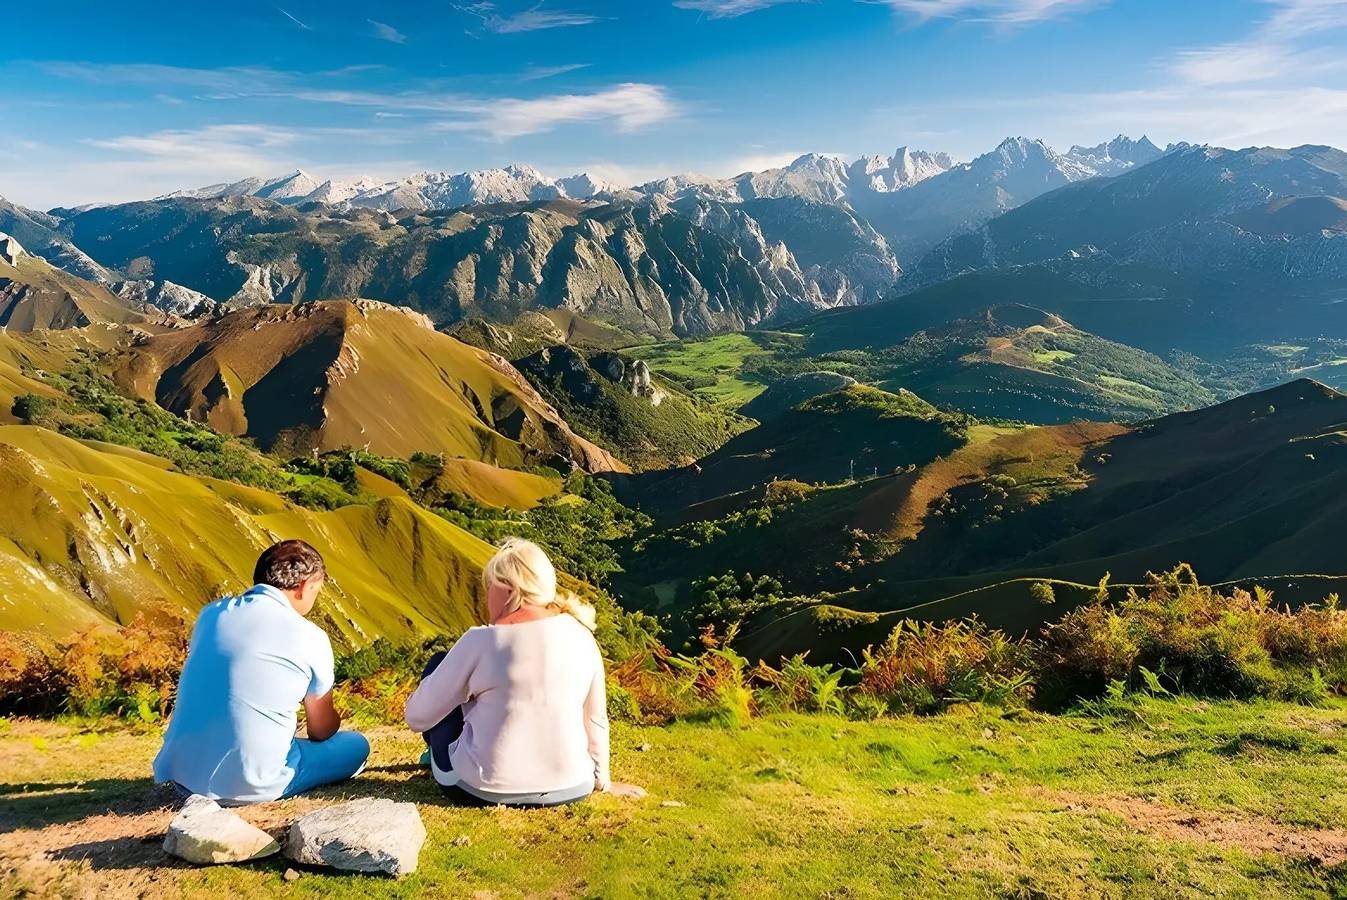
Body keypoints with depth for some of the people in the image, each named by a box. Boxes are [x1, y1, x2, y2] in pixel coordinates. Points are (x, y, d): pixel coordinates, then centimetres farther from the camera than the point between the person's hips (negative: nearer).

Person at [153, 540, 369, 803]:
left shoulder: (211, 613, 4)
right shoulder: (310, 638, -11)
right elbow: (322, 732, 3)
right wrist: (335, 720, 28)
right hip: (250, 785, -6)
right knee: (356, 746, 10)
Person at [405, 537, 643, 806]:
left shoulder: (482, 640, -13)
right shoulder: (581, 635, -3)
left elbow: (417, 718, -4)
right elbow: (595, 719, 5)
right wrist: (602, 781, 20)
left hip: (484, 790, -4)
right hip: (570, 789, 4)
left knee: (438, 664, 15)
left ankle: (439, 754, 36)